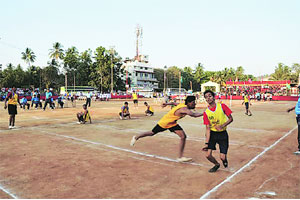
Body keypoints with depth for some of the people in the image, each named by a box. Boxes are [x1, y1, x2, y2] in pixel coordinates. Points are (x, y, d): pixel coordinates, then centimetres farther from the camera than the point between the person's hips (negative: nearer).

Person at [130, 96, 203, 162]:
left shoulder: (183, 105, -9)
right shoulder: (184, 109, -36)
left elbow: (174, 103, 10)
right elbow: (194, 115, -57)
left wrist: (167, 103, 26)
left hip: (172, 123, 8)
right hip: (164, 122, -8)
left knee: (183, 137, -8)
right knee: (152, 133, 14)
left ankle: (180, 157, 0)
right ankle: (136, 137, 41)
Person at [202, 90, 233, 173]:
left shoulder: (222, 106, -11)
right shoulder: (206, 112, -9)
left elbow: (231, 119, -4)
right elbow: (208, 128, -9)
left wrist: (222, 126, -21)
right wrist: (206, 143, -15)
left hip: (222, 134, -1)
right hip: (212, 134, 1)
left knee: (222, 157, -5)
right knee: (208, 155, -7)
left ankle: (225, 160, 34)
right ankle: (217, 164, 27)